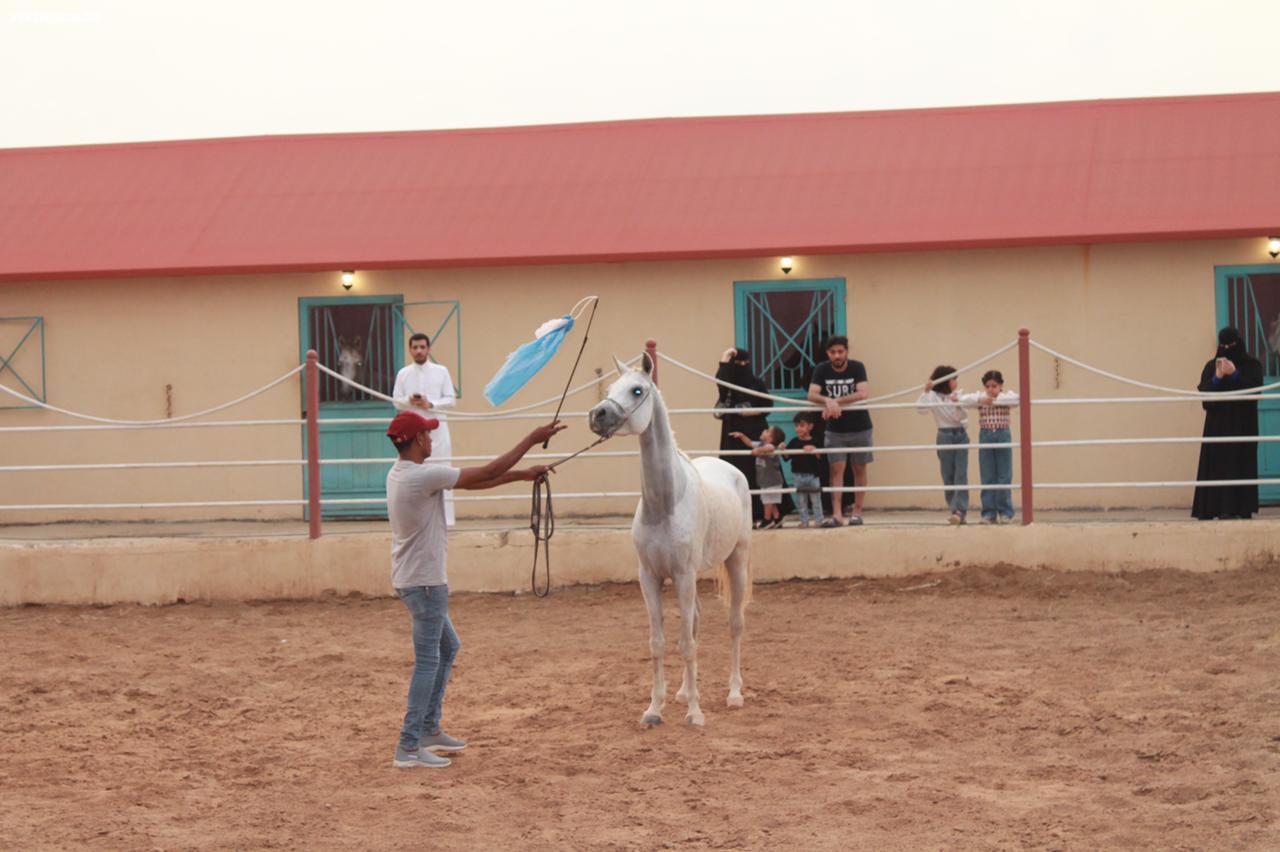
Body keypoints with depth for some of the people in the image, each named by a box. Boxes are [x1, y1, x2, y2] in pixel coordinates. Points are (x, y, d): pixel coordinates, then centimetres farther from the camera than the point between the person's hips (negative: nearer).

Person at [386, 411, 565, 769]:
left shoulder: (401, 473, 8)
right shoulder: (423, 476, -22)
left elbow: (473, 481, 12)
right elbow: (487, 473, -17)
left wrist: (521, 475, 11)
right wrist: (531, 440, -10)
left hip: (413, 579, 10)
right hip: (424, 582, -10)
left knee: (448, 648, 22)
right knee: (428, 662, -6)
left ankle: (429, 730, 27)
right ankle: (408, 747, -6)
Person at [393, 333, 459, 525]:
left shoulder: (441, 371, 2)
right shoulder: (403, 373, 6)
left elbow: (451, 400, 0)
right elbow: (396, 401, 6)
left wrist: (431, 404, -16)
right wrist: (409, 401, -15)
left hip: (437, 428, -1)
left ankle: (442, 517, 0)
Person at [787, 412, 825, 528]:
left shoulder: (814, 442, -6)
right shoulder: (794, 442, 1)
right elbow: (787, 457, 3)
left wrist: (814, 450, -30)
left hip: (812, 475, -3)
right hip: (798, 476, 3)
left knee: (815, 499, 7)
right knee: (801, 501, 8)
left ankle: (818, 521, 15)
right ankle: (804, 521, 15)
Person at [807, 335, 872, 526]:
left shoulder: (857, 367, -9)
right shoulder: (822, 370, -4)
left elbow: (863, 394, -23)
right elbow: (812, 395, -14)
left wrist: (836, 402, -28)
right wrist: (828, 401, -35)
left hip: (860, 428, -1)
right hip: (835, 430, 1)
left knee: (859, 469, 5)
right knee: (836, 469, -8)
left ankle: (857, 511, 13)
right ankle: (837, 513, -14)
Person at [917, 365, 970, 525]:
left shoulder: (958, 396, 4)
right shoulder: (933, 397, -3)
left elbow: (961, 417, -2)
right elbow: (921, 408, -17)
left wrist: (958, 404, -19)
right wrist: (926, 391, -25)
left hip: (961, 435, 1)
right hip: (945, 436, -1)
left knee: (961, 474, -8)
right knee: (948, 475, 3)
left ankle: (959, 510, -14)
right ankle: (956, 510, 11)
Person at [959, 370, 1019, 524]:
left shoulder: (1007, 395, 0)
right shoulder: (979, 397, 4)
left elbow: (1016, 399, -22)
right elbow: (963, 400, -10)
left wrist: (995, 400, -23)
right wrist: (980, 400, -23)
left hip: (1003, 436, -1)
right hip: (985, 436, 1)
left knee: (1004, 476, 2)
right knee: (987, 477, 3)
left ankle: (1005, 512, 9)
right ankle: (989, 512, 7)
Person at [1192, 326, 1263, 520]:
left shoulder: (1251, 365, 5)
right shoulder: (1212, 366, 11)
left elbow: (1255, 388, -8)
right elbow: (1203, 391, 1)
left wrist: (1235, 374, -19)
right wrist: (1217, 377, -16)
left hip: (1243, 423, -2)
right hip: (1218, 424, 2)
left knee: (1241, 464, -7)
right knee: (1217, 463, -6)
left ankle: (1240, 508, -8)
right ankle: (1218, 507, -8)